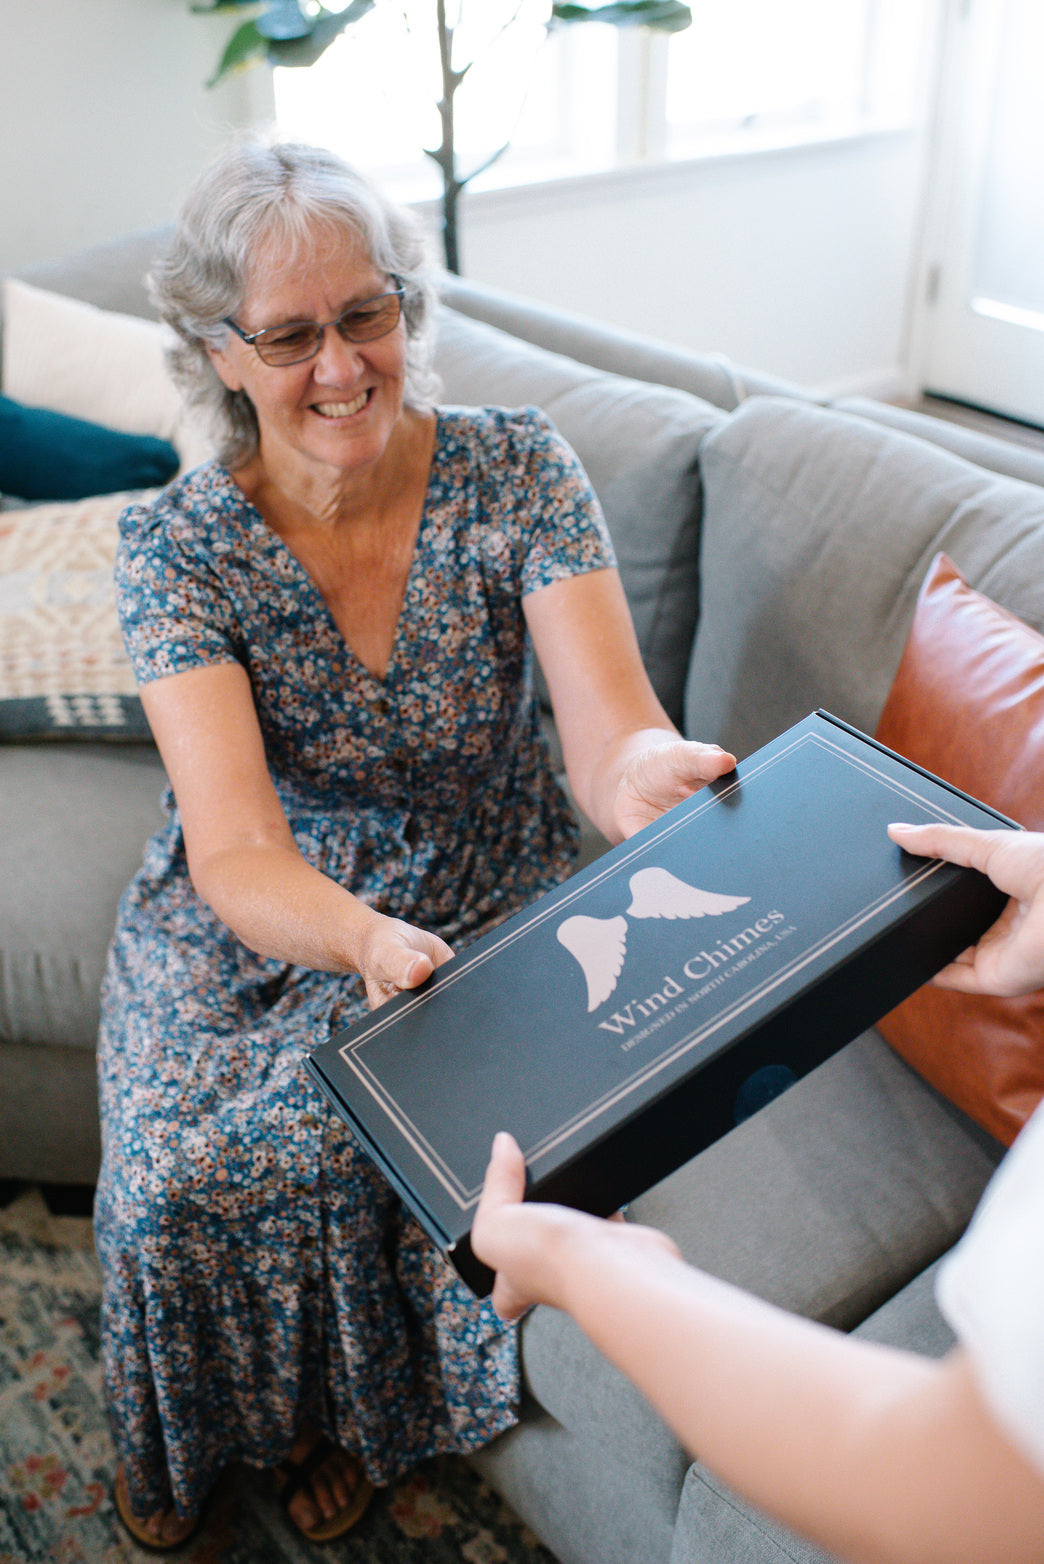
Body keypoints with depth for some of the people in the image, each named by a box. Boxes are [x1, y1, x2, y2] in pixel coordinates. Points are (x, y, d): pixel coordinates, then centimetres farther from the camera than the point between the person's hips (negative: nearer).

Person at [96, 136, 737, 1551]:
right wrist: (367, 940, -49)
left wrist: (652, 775, -50)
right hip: (255, 921, 1)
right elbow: (236, 851, -26)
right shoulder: (178, 546, -15)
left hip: (483, 903, 0)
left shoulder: (517, 470, -14)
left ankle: (348, 1410, 14)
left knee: (362, 1146, -24)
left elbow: (612, 735, -24)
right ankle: (186, 1429, 20)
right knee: (180, 1171, -18)